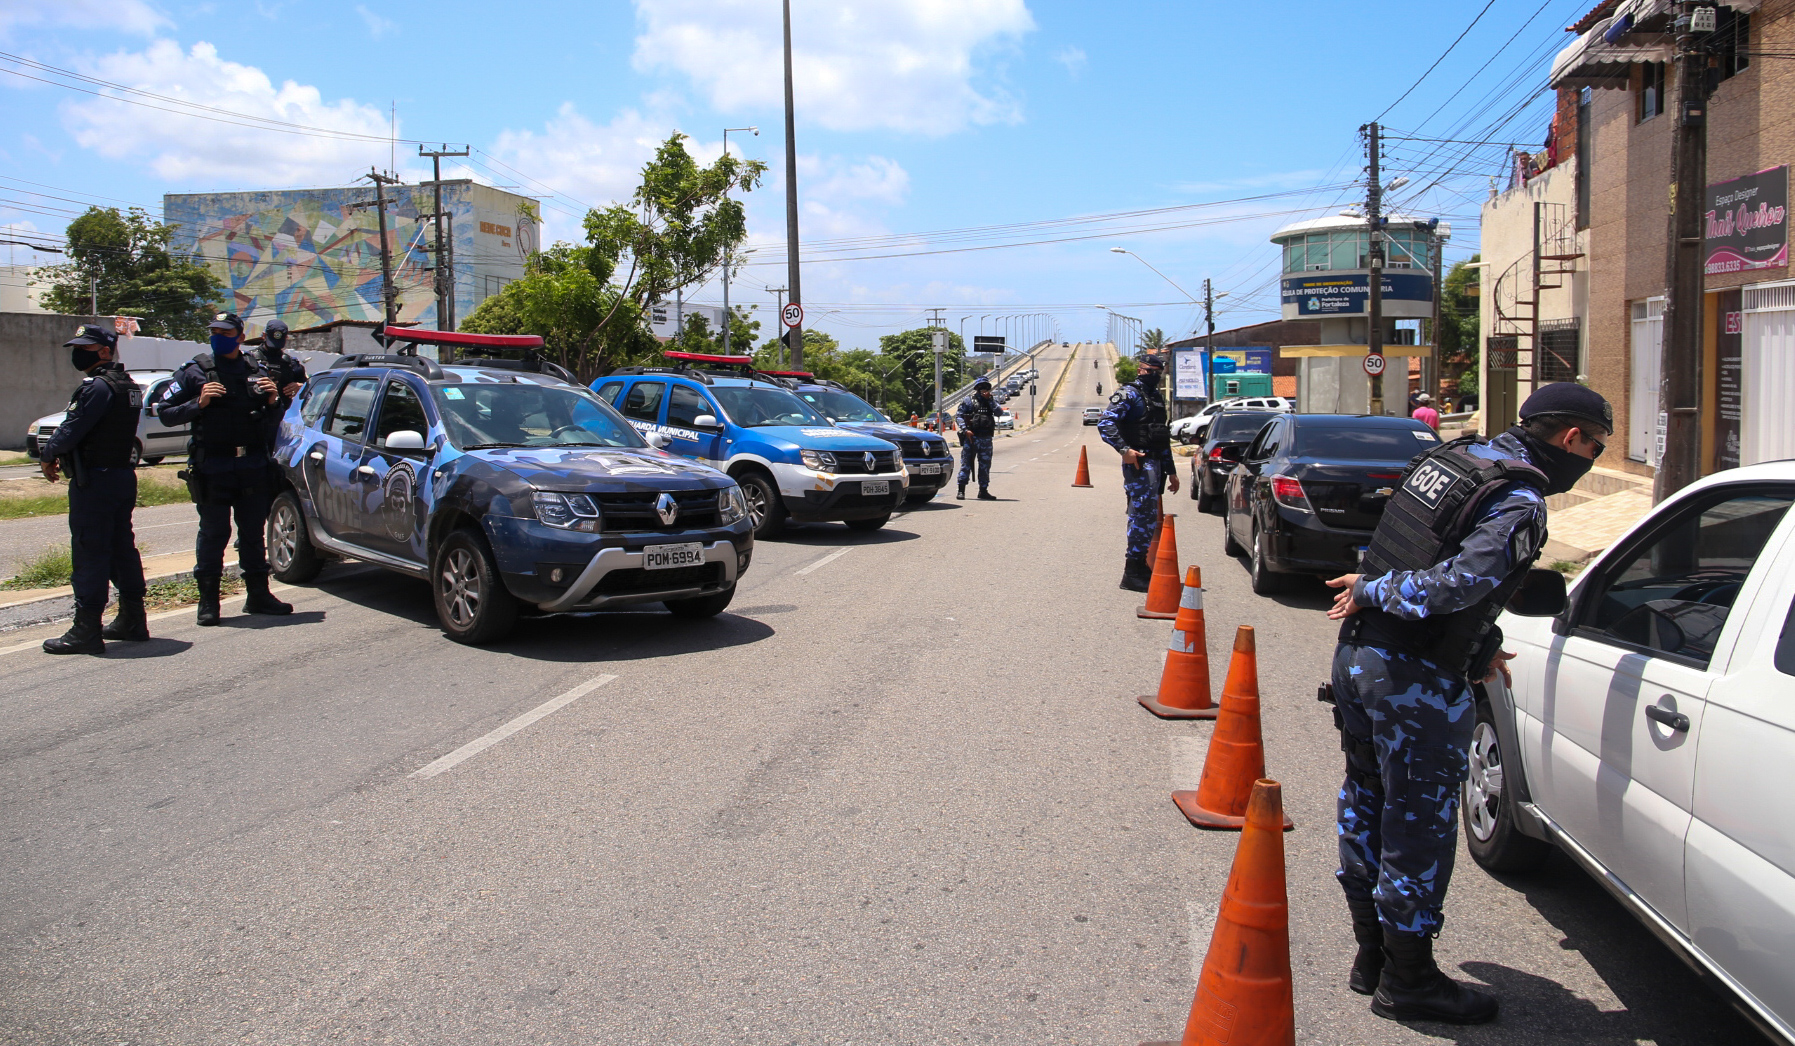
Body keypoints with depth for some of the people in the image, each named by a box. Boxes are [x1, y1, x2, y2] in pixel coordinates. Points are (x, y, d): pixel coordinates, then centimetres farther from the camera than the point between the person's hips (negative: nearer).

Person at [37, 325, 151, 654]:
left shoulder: (99, 386, -16)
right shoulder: (127, 385, 14)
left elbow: (73, 428, -17)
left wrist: (48, 455, 1)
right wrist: (63, 455, 10)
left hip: (95, 481, -10)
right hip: (123, 476, 10)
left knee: (89, 555, -6)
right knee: (122, 548, 14)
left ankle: (86, 630, -4)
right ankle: (132, 621, 21)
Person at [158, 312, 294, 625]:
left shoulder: (256, 370, 12)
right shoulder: (196, 372, 2)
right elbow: (166, 413, -1)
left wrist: (272, 400, -1)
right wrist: (199, 404, -15)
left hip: (253, 467, 3)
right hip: (212, 467, -3)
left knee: (253, 533, 9)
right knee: (213, 534, -1)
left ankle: (258, 594, 17)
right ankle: (208, 600, 7)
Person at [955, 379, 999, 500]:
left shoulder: (990, 401, 16)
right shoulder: (968, 401, 5)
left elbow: (998, 412, -2)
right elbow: (959, 416, -1)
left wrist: (989, 399, -7)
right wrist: (965, 430, -14)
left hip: (986, 439, 4)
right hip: (971, 437, -4)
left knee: (985, 465, 7)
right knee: (966, 464, -4)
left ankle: (983, 491, 15)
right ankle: (961, 490, -2)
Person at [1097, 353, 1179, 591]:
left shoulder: (1158, 398, 22)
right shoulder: (1129, 394, -6)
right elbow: (1105, 423, -19)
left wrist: (1171, 471, 25)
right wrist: (1124, 449, -26)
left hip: (1156, 464, 9)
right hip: (1139, 463, -9)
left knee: (1147, 516, 13)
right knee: (1144, 515, -13)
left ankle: (1138, 566, 21)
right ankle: (1133, 573, -10)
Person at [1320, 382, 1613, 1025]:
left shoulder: (1451, 458, 12)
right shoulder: (1518, 504, -14)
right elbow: (1454, 584, -27)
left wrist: (1477, 649, 17)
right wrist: (1372, 592, -12)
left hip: (1358, 653, 9)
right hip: (1415, 681, -9)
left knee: (1367, 803, 18)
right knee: (1419, 824, 4)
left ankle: (1372, 957, 33)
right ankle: (1408, 982, 19)